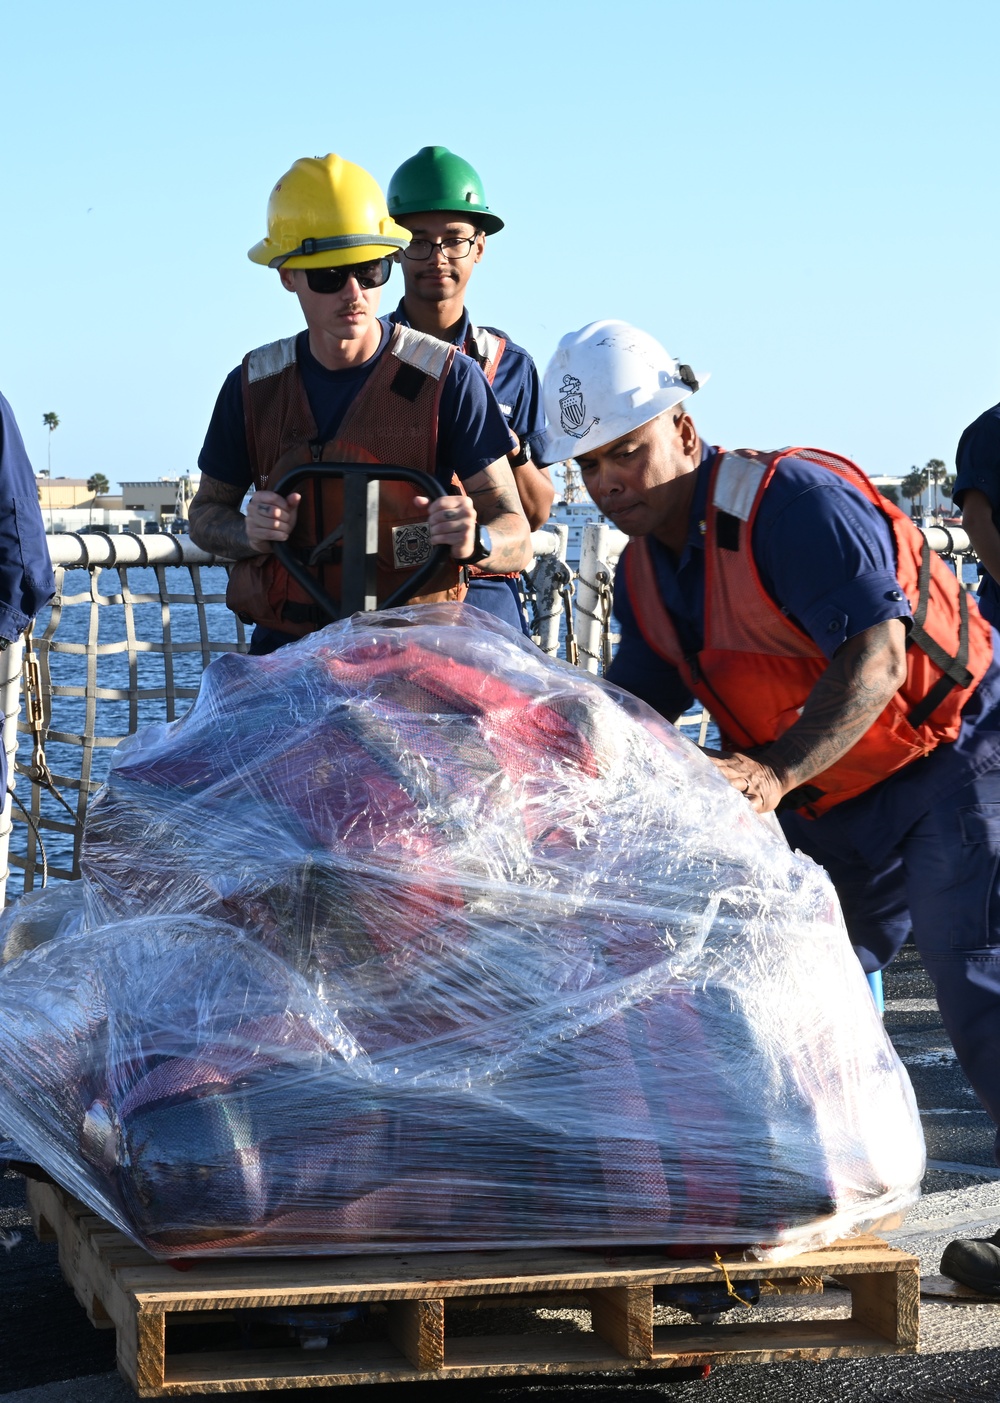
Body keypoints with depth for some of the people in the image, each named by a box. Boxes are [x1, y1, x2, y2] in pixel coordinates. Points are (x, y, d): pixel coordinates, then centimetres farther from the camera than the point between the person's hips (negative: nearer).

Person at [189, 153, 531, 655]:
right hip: (286, 649, 2)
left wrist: (476, 541, -24)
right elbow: (205, 513, 21)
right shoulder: (254, 387, 8)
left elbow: (516, 539, 1)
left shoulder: (450, 380, 0)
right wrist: (250, 533, -2)